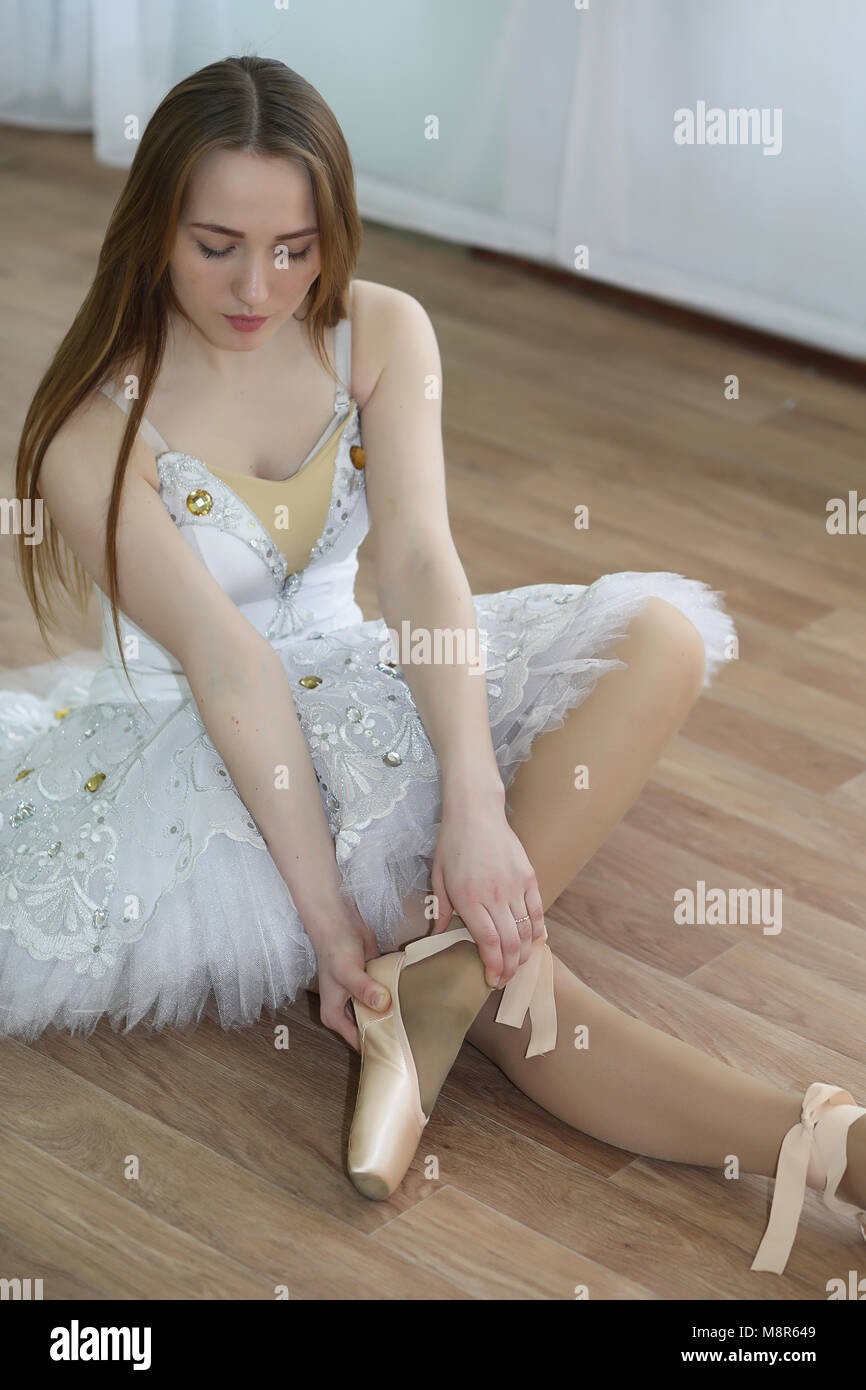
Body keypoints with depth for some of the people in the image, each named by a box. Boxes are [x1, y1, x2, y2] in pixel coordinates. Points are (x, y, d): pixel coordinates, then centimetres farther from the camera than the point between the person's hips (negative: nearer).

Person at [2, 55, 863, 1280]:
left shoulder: (382, 335, -7)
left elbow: (419, 561, -20)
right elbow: (226, 663, -25)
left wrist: (475, 804, -34)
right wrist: (328, 915, -30)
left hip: (360, 697, 5)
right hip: (200, 752, -5)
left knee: (660, 633, -19)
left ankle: (445, 972, -34)